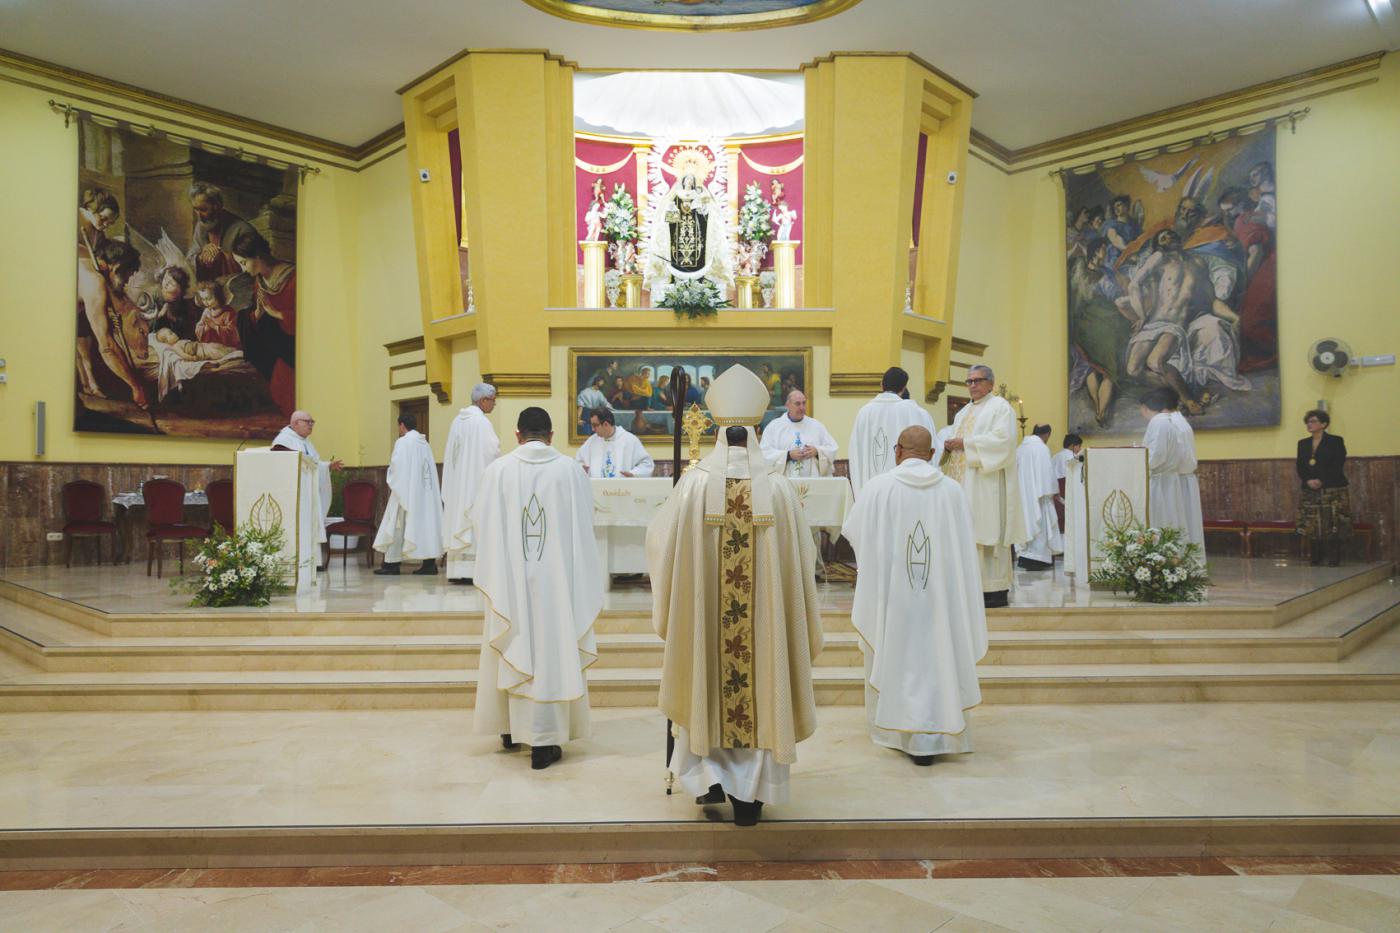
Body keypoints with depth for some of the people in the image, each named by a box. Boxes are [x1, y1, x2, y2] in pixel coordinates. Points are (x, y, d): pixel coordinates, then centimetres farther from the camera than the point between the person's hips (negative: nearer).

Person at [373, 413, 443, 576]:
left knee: (397, 526, 2)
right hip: (424, 493, 7)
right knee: (426, 524, 5)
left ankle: (392, 564, 6)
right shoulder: (424, 443, 11)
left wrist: (392, 483, 4)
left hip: (405, 492, -6)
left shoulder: (403, 442, -9)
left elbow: (396, 467, -13)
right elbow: (430, 470, 10)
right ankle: (430, 563, 2)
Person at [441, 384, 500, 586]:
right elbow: (490, 453, -14)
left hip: (457, 481, 8)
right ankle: (470, 571, -6)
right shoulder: (481, 422, -13)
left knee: (458, 521, 9)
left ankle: (456, 571, 11)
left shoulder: (458, 420, 11)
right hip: (476, 480, -8)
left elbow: (452, 454, 14)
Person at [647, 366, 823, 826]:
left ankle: (708, 774, 22)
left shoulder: (694, 484, -9)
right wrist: (801, 623, 12)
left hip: (704, 613, 0)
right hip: (765, 613, 0)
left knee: (707, 686, 19)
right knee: (759, 691, 11)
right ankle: (750, 792, 18)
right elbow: (801, 559, -2)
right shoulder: (779, 489, -8)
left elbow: (659, 540, 2)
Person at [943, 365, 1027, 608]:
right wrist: (950, 446, 1)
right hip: (964, 484, 8)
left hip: (987, 483, -8)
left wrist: (966, 444, -16)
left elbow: (1003, 440, -16)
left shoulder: (1000, 407, -2)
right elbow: (957, 438, 25)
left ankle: (997, 590, -5)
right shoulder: (964, 412, 23)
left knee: (989, 534, -9)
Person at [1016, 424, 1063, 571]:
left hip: (1022, 493, 7)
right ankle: (1037, 559, -3)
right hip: (1038, 494, -7)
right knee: (1039, 524, -3)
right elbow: (1047, 472, -13)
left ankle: (1024, 557, 12)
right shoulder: (1042, 448, -11)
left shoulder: (1020, 448, 9)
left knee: (1026, 522, 12)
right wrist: (1053, 492, -4)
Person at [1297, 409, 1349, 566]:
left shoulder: (1336, 441, 1)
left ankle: (1334, 560, 1)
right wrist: (1308, 481, -11)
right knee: (1312, 528, 2)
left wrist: (1321, 481, -17)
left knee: (1333, 528, -6)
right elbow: (1300, 468, 7)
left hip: (1333, 492, -4)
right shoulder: (1303, 444, 14)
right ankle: (1315, 560, 9)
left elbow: (1337, 466, -8)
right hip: (1310, 493, 4)